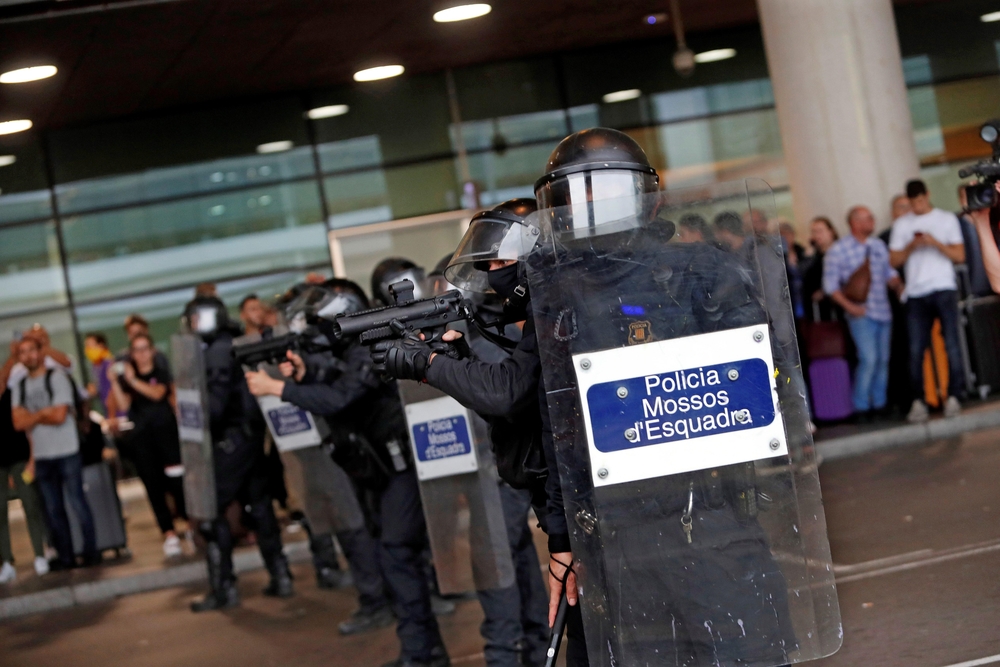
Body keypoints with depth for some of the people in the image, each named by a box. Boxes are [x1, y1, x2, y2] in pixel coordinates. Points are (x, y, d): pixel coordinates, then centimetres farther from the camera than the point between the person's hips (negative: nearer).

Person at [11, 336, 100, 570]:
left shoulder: (57, 378, -3)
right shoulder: (19, 387, 11)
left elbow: (60, 416, -12)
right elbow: (18, 422, 2)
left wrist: (31, 417, -2)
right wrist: (43, 413, -7)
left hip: (67, 452, -5)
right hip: (41, 456, 5)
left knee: (77, 503, -3)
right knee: (53, 509, 6)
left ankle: (91, 552, 4)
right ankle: (65, 557, 12)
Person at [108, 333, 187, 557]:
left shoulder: (162, 373, 9)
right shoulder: (125, 377, 15)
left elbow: (157, 393, -11)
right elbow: (124, 405, 0)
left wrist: (132, 380, -16)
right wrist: (114, 382, -9)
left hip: (165, 431, -3)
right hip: (140, 436, 3)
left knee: (176, 480, -11)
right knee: (153, 486, -2)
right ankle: (169, 534, -1)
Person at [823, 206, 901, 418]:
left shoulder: (878, 245, 12)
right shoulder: (838, 250, -4)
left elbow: (889, 274, 20)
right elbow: (830, 284, -3)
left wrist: (902, 289, 1)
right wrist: (849, 306, -12)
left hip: (883, 311, 6)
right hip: (861, 313, -6)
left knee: (883, 360, 7)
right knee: (869, 359, -14)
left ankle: (879, 404, 17)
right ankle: (861, 406, -4)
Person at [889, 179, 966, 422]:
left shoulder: (947, 219, 8)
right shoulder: (901, 225, 13)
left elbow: (959, 256, 3)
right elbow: (894, 261, 10)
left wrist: (935, 243, -11)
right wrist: (911, 246, -7)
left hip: (944, 289, -1)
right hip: (916, 293, 1)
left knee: (951, 343, -6)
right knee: (915, 349, -4)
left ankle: (953, 397, -2)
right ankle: (918, 401, -1)